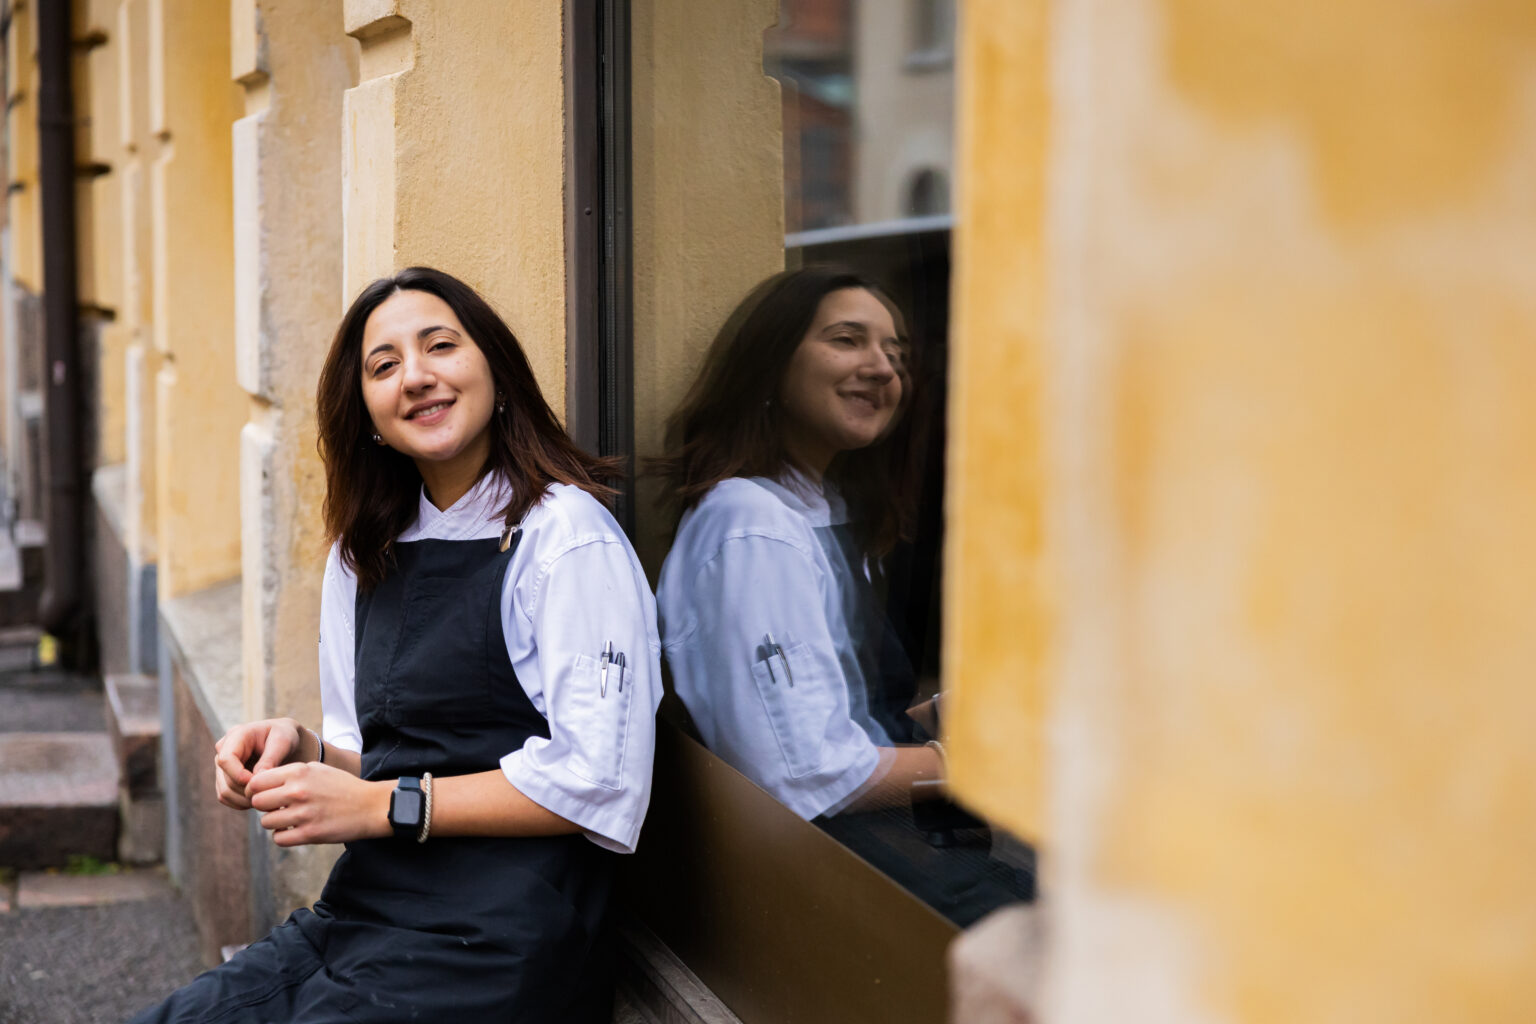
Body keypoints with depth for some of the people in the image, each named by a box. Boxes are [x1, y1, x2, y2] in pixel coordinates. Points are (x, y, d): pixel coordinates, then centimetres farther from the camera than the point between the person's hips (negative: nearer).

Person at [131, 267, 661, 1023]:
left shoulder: (567, 538, -9)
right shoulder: (364, 556, 15)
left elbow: (598, 783, -15)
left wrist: (384, 806, -14)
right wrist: (304, 751, -2)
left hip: (486, 953, -7)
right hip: (359, 920, 7)